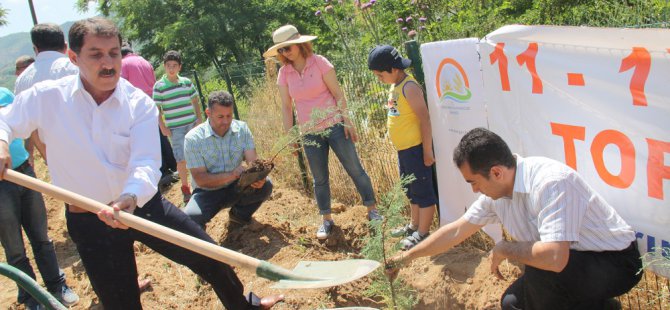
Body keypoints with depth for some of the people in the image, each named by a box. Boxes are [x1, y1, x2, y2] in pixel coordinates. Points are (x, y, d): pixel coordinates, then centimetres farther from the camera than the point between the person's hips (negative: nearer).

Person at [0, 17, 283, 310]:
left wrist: (131, 196, -44)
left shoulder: (140, 103, -11)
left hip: (143, 204, 1)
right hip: (89, 221, 0)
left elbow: (146, 162, -22)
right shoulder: (46, 97, -10)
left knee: (210, 258, 7)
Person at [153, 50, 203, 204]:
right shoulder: (159, 86, -5)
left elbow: (195, 101, 14)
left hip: (192, 125, 3)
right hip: (175, 128, -3)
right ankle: (185, 188, 13)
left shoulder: (187, 82, 5)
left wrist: (199, 118, 6)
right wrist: (163, 127, -6)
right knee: (182, 159, -4)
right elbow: (156, 109, -2)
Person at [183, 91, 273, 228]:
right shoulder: (193, 138, -17)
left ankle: (239, 214, 6)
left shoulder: (241, 128, -7)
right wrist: (232, 174, -33)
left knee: (265, 186, -24)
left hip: (236, 187, 3)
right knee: (189, 220, -32)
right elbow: (200, 179, -19)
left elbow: (252, 161, -13)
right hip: (209, 192, -3)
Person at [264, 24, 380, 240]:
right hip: (310, 133, 3)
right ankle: (327, 220, 23)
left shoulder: (319, 62, -7)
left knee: (355, 169, 2)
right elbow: (286, 106, 5)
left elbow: (338, 94, -7)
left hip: (334, 126, -3)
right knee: (320, 179, 9)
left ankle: (372, 210, 16)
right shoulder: (284, 73, 1)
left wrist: (347, 121, -11)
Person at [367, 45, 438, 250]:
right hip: (403, 149, 10)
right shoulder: (395, 87, 10)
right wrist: (399, 146, 18)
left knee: (422, 191, 2)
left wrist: (427, 151, -19)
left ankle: (423, 233, 11)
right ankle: (414, 226, 35)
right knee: (411, 190, 21)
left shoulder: (409, 87, -18)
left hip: (415, 148, -10)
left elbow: (424, 118, -19)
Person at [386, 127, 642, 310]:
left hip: (615, 261, -8)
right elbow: (456, 231, 6)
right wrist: (405, 258, 10)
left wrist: (503, 249, -23)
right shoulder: (495, 192, -6)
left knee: (540, 271, -32)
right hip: (569, 260, 8)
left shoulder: (551, 182, -33)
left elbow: (554, 257, -41)